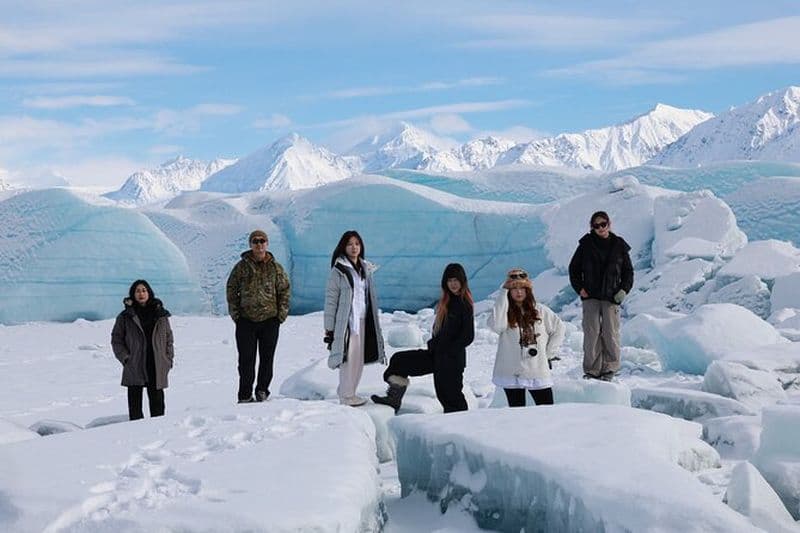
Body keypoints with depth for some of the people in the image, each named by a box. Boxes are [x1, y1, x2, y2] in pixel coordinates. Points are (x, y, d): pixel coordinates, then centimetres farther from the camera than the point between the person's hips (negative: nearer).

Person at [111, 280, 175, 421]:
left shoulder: (160, 314, 9)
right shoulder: (125, 317, 3)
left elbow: (168, 336, 14)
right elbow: (116, 339, 6)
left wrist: (169, 357, 5)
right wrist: (125, 358, -5)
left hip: (157, 367, 1)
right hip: (134, 367, -1)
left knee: (157, 401, 4)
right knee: (135, 401, 0)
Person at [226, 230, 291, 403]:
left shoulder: (275, 267, 4)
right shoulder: (242, 266, 1)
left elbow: (285, 290, 9)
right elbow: (231, 289, 6)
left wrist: (282, 314, 2)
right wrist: (235, 313, 0)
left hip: (270, 319, 1)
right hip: (246, 320, -1)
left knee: (267, 358, 6)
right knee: (246, 359, 0)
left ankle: (262, 390, 19)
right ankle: (245, 396, 5)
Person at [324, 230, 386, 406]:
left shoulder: (366, 269, 13)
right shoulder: (338, 270, -7)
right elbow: (330, 299, -7)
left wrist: (374, 321, 16)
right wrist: (329, 326, -9)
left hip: (363, 320, 6)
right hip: (346, 321, -6)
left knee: (360, 359, 7)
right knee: (349, 357, -6)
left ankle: (348, 392, 19)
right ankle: (346, 395, 4)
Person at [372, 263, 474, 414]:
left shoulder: (464, 305, -11)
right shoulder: (446, 302, 13)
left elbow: (468, 336, -15)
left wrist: (448, 350, -14)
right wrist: (433, 344, 5)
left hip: (452, 359, -9)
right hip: (437, 356, 9)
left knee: (451, 395, -4)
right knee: (399, 360, 6)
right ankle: (394, 398, 9)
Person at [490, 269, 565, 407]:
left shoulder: (540, 310, 5)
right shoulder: (504, 311, 0)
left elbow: (559, 328, 15)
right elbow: (497, 326, -22)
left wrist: (549, 352, 5)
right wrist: (503, 293, -18)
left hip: (539, 372, 1)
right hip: (511, 374, -1)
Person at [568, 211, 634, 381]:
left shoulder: (619, 245, 5)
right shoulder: (586, 244, 4)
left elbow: (628, 271, 13)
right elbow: (574, 268, 12)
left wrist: (624, 289, -2)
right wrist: (579, 288, 0)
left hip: (611, 297, 0)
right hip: (590, 296, 0)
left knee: (611, 333, -3)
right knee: (591, 333, -3)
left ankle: (610, 368, 8)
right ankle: (592, 370, 3)